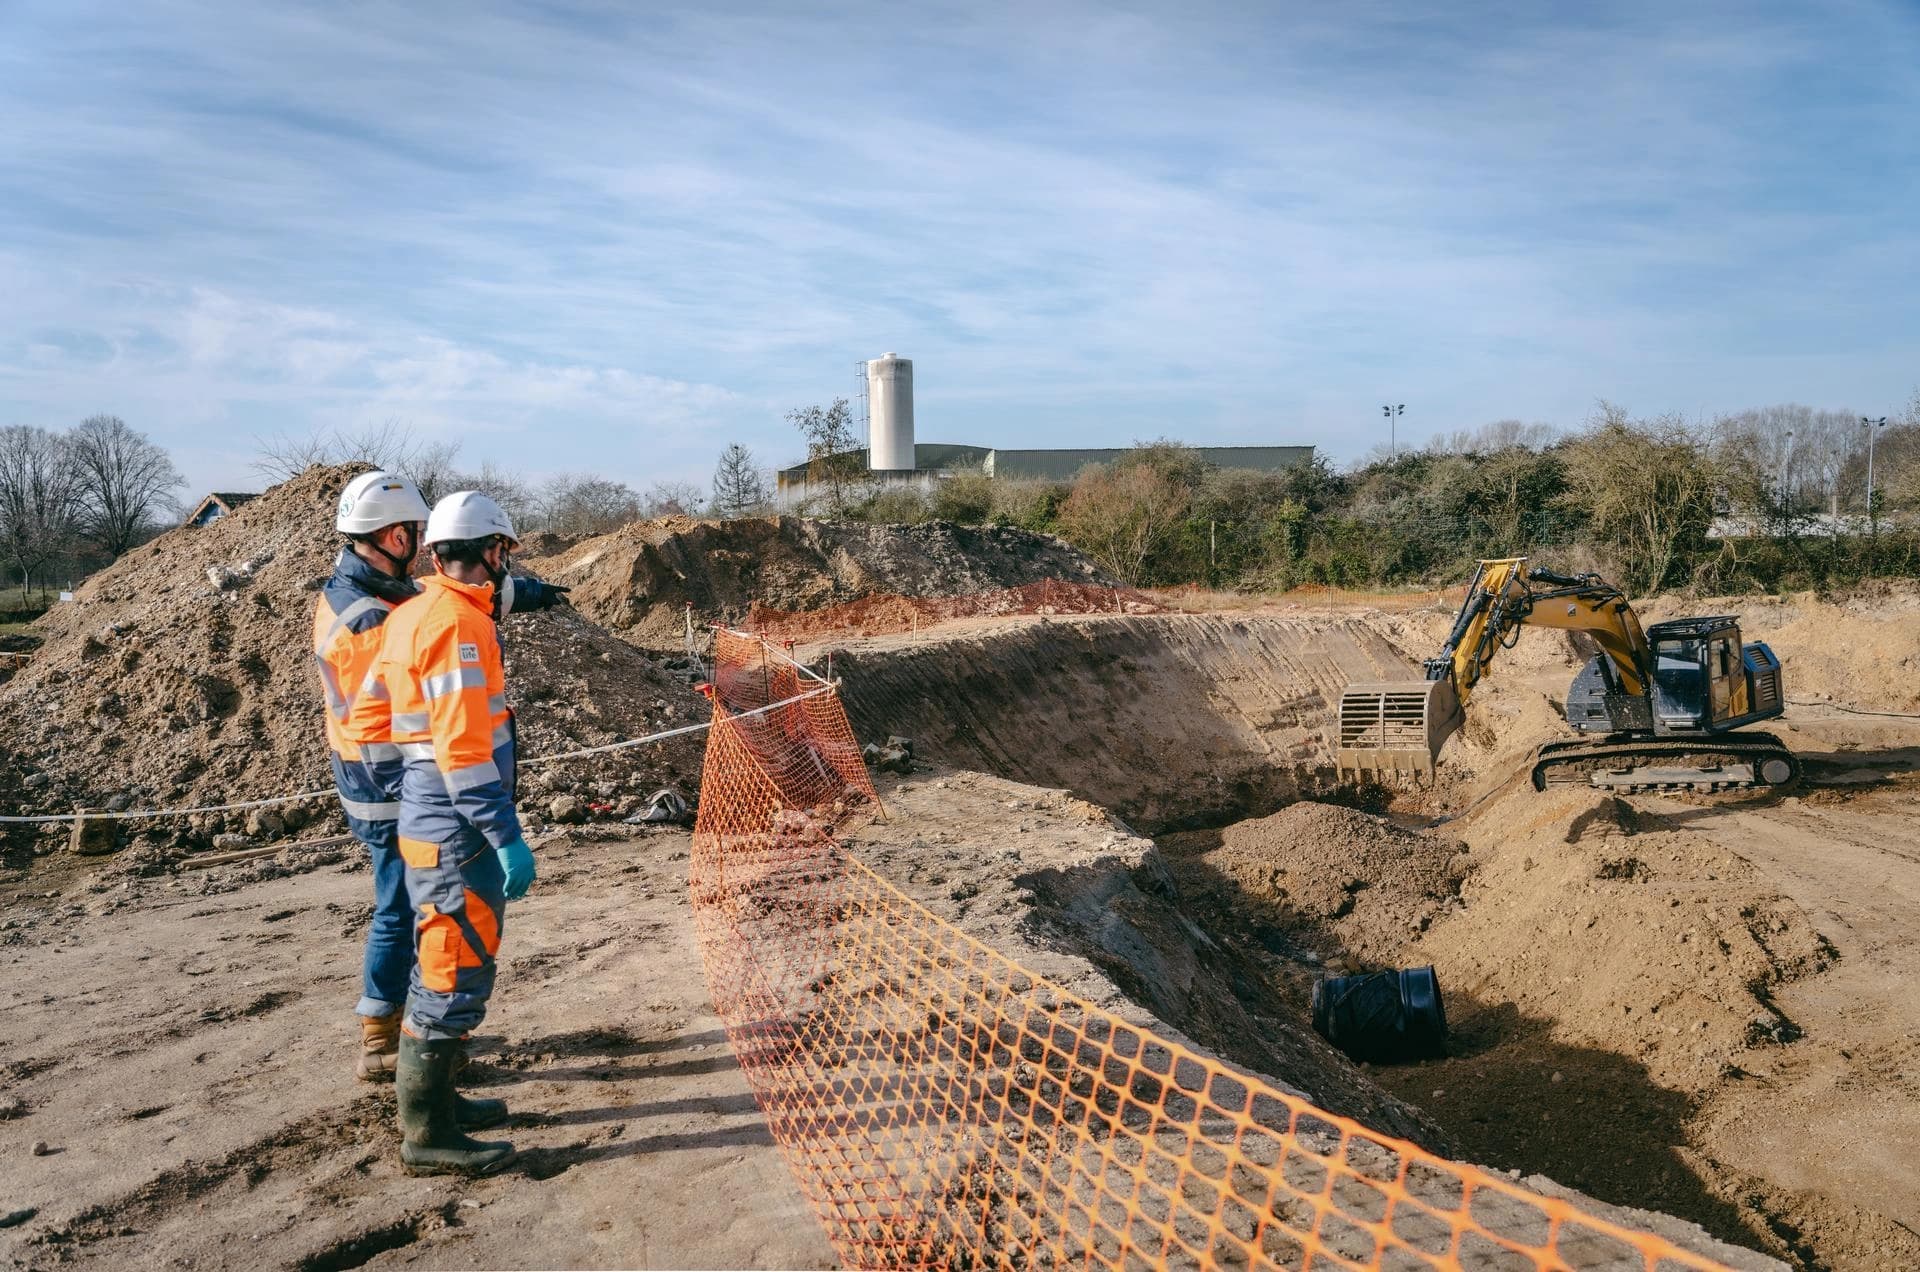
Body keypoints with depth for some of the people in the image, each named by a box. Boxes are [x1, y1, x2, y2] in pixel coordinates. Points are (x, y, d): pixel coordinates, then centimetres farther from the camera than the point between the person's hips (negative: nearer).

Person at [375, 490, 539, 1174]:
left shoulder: (414, 613, 10)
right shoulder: (458, 623, -19)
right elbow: (463, 749, -23)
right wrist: (508, 838, -22)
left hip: (428, 822, 10)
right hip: (458, 831, -10)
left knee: (440, 965, 21)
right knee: (457, 974, -1)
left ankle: (428, 1098, 35)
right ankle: (427, 1132, 9)